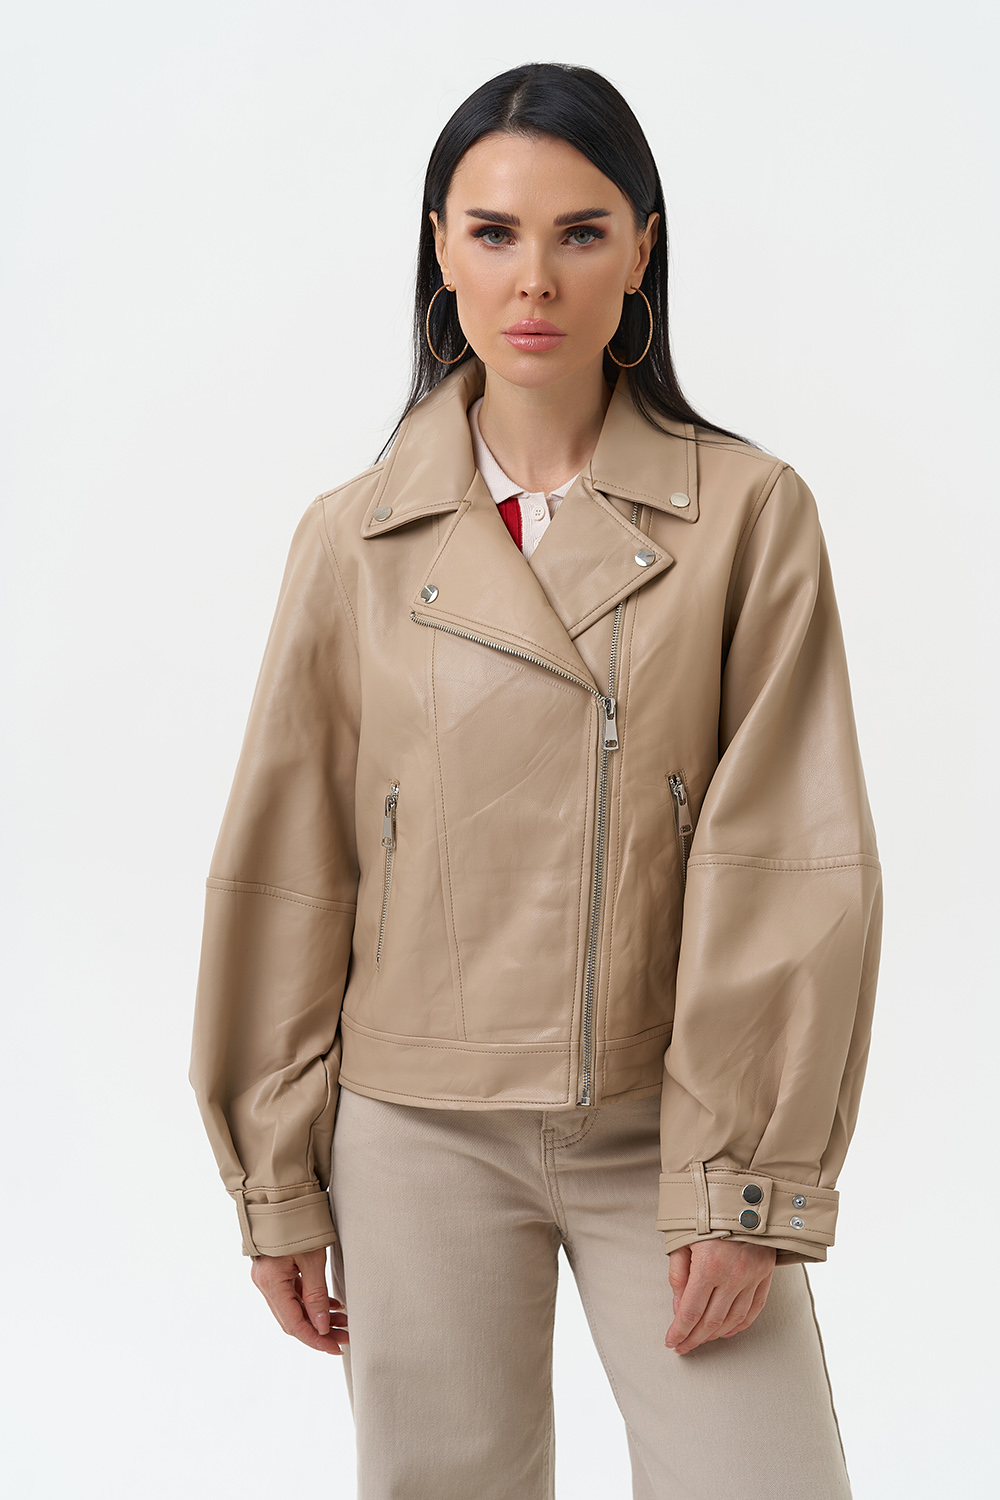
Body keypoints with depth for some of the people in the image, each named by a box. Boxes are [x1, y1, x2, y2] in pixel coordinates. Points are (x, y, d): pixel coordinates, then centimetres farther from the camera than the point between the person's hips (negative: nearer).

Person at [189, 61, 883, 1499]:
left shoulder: (751, 515, -3)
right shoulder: (357, 538, 1)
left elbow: (793, 862, -6)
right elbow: (285, 871, 4)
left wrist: (748, 1183, -10)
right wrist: (278, 1182, 5)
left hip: (666, 1134, -1)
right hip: (421, 1135, 1)